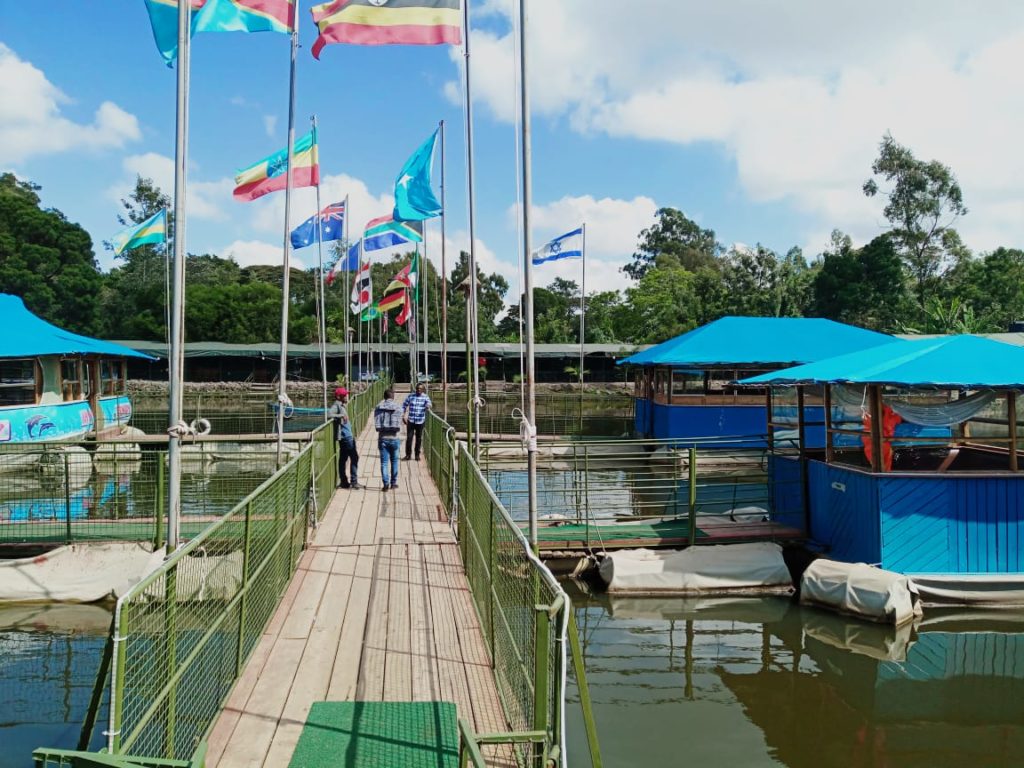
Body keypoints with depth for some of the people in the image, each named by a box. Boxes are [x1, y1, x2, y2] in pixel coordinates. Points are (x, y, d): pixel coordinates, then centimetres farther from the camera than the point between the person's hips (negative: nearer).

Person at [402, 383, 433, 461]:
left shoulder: (425, 397, -1)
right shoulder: (411, 396, 2)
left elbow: (429, 404, -18)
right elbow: (404, 405, 9)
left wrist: (429, 406, -42)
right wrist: (403, 416, 0)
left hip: (420, 421, 0)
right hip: (410, 421, 0)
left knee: (419, 438, 8)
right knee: (409, 437, -5)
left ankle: (417, 455, 19)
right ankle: (408, 455, 5)